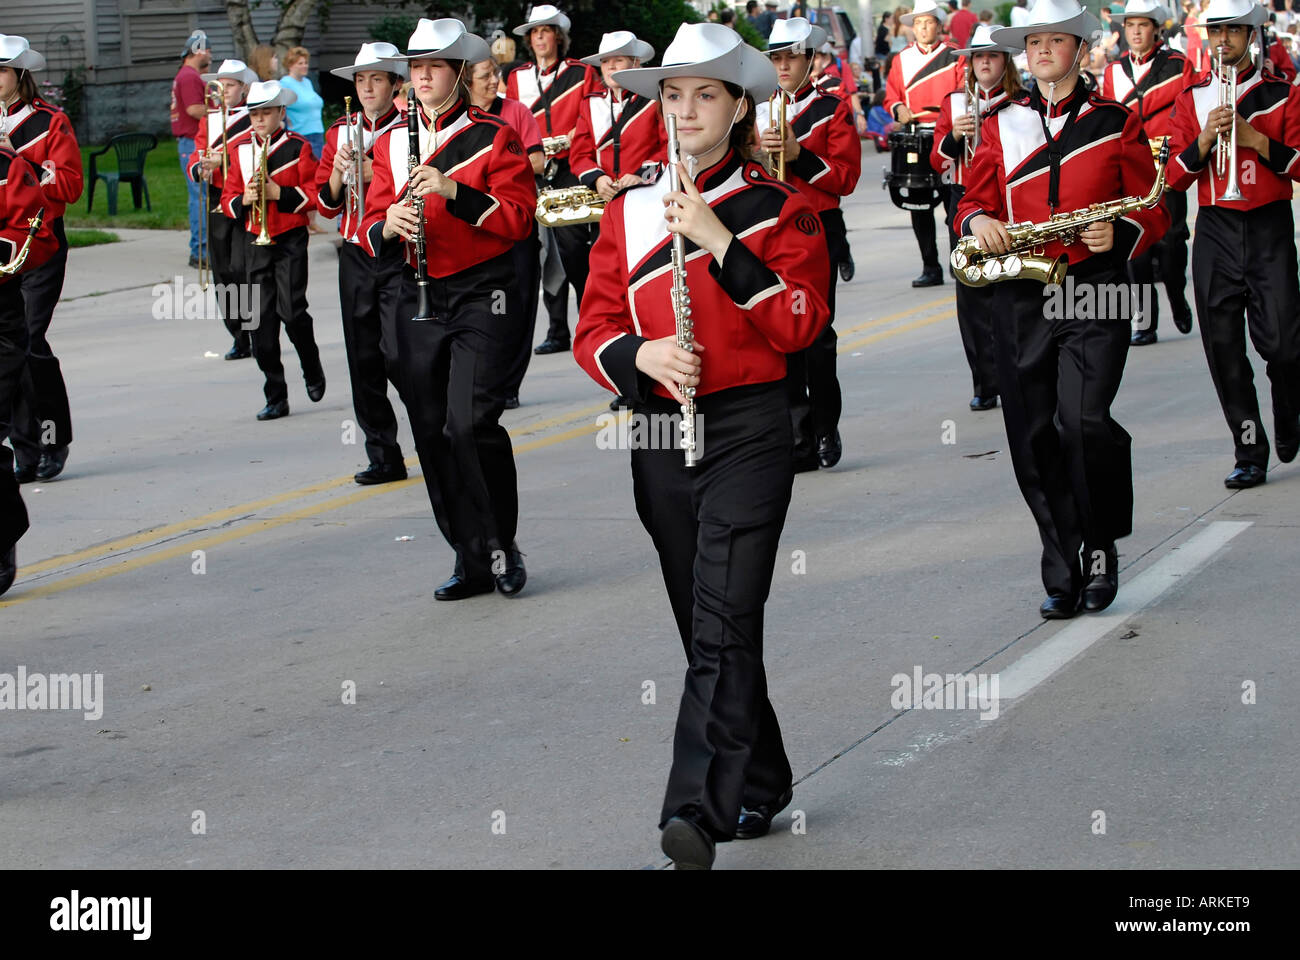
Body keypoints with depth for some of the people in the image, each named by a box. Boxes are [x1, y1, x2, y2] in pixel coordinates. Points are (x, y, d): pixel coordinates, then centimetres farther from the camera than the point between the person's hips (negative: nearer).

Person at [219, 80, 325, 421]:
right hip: (256, 241, 4)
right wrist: (244, 200, -10)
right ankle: (276, 398, 6)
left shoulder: (298, 148, -2)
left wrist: (278, 193, -17)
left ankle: (312, 369, 15)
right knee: (262, 319, 0)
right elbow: (228, 198, 11)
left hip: (291, 240, -4)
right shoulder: (241, 150, 10)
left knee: (291, 310, -15)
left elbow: (314, 194, -6)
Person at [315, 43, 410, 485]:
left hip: (399, 255, -5)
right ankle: (384, 459, 11)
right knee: (363, 361, 4)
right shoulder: (341, 131, 11)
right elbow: (325, 203, 12)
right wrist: (338, 172, -7)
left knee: (397, 355, -15)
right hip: (355, 257, 5)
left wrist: (376, 174, -18)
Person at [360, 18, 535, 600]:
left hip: (483, 296, -5)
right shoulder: (390, 144, 12)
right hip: (420, 300, 5)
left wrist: (453, 191, -21)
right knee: (432, 435, 4)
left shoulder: (494, 137, -1)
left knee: (471, 423, -17)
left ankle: (502, 546, 0)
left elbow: (518, 218, -9)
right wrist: (388, 224, -12)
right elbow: (372, 231, 11)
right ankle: (472, 561, 14)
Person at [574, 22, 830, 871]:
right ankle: (761, 790, 27)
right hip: (660, 439, 5)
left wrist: (720, 242, -17)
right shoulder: (628, 212, 10)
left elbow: (801, 323, -11)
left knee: (725, 624, -16)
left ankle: (698, 811, -22)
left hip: (748, 432, -5)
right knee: (705, 627, 12)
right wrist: (641, 356, -15)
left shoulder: (779, 207, 0)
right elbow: (594, 331, 7)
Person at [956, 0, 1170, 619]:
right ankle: (1063, 578, 11)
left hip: (1094, 291, -3)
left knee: (1084, 420, -19)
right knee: (1033, 439, 1)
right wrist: (978, 221, -9)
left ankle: (1102, 544, 4)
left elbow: (1153, 209, 7)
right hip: (1019, 298, 3)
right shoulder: (1000, 125, 13)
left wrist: (1119, 235, -14)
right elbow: (975, 197, 15)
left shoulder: (1115, 123, 7)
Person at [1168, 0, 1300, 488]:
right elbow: (1175, 177, 5)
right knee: (1223, 350, -1)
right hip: (1214, 232, 2)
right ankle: (1250, 456, 6)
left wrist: (1255, 139, -15)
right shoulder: (1191, 99, 10)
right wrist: (1205, 140, -13)